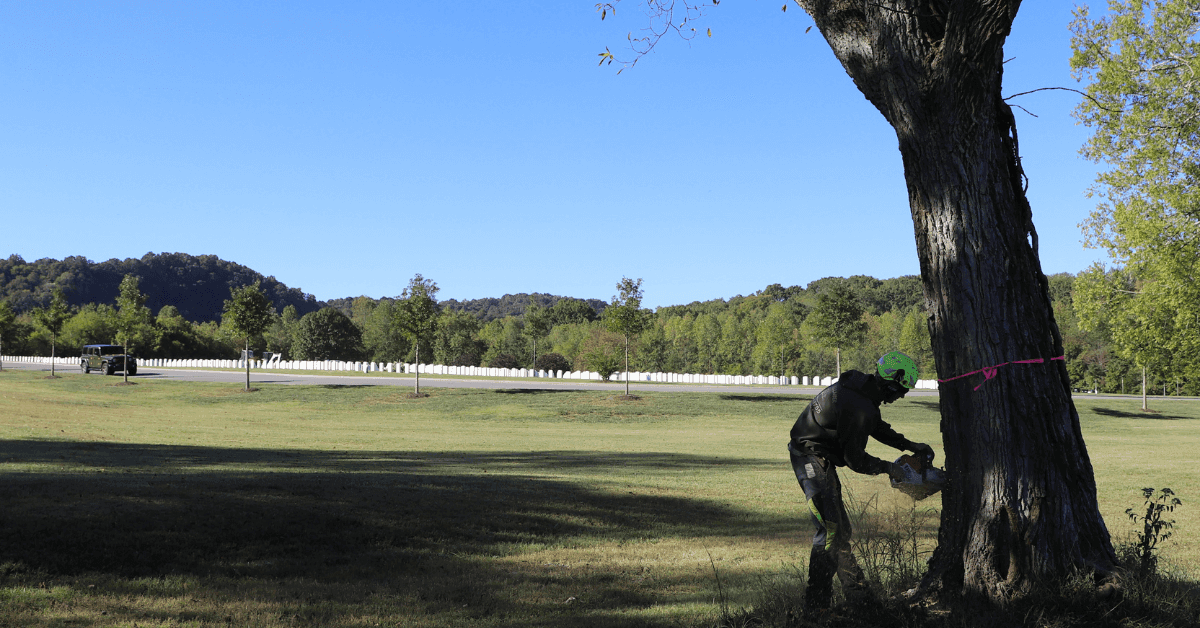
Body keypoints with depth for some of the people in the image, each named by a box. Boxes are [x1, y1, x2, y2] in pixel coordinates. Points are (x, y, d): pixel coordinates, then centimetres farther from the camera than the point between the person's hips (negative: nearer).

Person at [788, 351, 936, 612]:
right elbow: (854, 459, -19)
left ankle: (856, 592, 28)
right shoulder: (859, 408, -27)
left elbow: (877, 427, 21)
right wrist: (887, 468, -5)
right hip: (812, 460, -11)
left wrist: (909, 445, 15)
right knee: (830, 529, -15)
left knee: (841, 529, 17)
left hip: (821, 458, 11)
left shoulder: (861, 386, 4)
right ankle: (816, 604, -13)